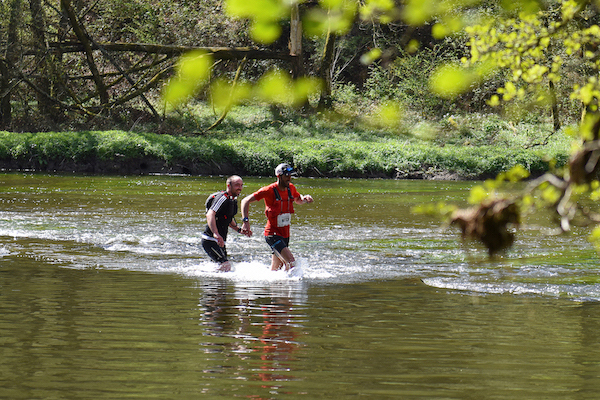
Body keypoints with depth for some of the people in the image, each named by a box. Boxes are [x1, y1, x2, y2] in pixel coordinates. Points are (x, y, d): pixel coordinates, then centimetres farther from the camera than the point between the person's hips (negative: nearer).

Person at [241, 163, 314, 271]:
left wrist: (305, 198, 3)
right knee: (292, 263, -22)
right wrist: (245, 221, -25)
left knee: (275, 270, 14)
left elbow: (298, 200, 28)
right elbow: (246, 201, -13)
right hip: (273, 234, -7)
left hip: (285, 234, 7)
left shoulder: (291, 188, 5)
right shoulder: (269, 190, -16)